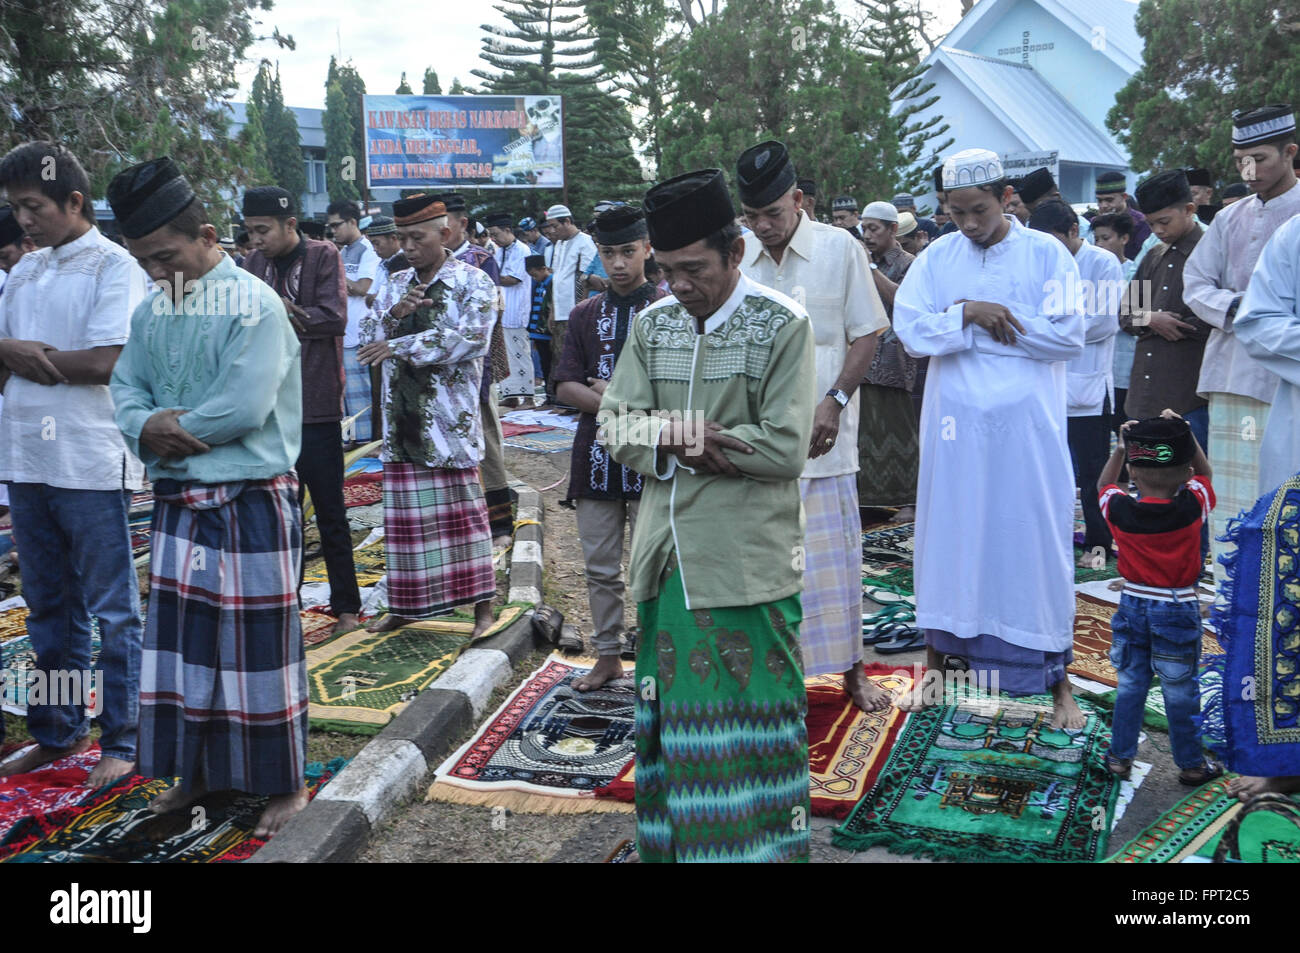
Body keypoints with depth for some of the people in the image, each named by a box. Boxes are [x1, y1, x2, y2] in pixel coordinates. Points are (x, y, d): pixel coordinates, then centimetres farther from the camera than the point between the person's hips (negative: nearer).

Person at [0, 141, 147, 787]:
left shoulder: (113, 267, -7)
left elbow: (108, 362, -18)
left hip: (91, 463, -7)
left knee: (112, 611, 2)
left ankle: (120, 741, 13)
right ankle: (58, 732, 31)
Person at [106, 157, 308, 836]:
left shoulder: (255, 307, -14)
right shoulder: (152, 310, 10)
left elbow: (243, 406, -22)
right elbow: (125, 388, 9)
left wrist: (169, 431, -10)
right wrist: (146, 426, -13)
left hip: (251, 500, -7)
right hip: (178, 500, 7)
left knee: (259, 644, 2)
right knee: (181, 639, 14)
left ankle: (286, 784, 17)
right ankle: (198, 771, 31)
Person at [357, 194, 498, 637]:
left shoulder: (472, 282, -3)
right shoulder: (396, 284, 15)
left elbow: (470, 338, -18)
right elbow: (367, 338, 11)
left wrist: (400, 345, -17)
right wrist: (395, 314, -10)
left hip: (449, 415, -5)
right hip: (402, 414, 5)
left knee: (463, 508, 0)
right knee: (405, 512, 9)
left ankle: (482, 604, 9)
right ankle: (404, 605, 19)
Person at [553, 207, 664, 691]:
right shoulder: (585, 315, 12)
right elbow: (566, 385, 4)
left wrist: (616, 393, -11)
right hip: (596, 454, 4)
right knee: (600, 565, 11)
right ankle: (607, 655, 24)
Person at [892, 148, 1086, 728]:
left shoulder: (1047, 255, -1)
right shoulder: (936, 259, 5)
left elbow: (1068, 335, -12)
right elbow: (910, 332, -5)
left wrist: (979, 316, -11)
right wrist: (971, 315, -18)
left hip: (1028, 425, -2)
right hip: (956, 425, 2)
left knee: (1038, 540, 3)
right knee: (947, 535, 9)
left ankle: (1057, 682, 14)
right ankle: (936, 664, 24)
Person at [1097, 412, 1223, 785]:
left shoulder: (1120, 511, -14)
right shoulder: (1192, 508, -17)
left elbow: (1104, 484, 10)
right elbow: (1204, 473, 4)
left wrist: (1121, 447, 9)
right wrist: (1184, 432, 0)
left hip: (1133, 608, 2)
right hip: (1178, 613, -2)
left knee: (1130, 685, 14)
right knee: (1181, 692, 10)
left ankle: (1120, 758, 24)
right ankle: (1190, 765, 24)